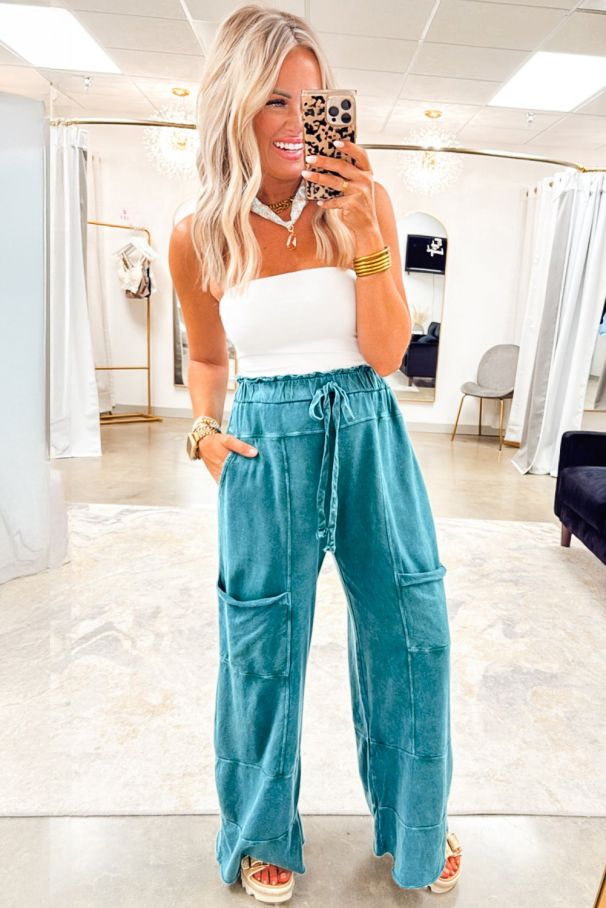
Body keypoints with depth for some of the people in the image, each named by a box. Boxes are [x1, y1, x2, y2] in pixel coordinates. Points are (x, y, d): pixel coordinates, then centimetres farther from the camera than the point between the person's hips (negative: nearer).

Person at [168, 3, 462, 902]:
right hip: (266, 451, 0)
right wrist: (205, 431, -3)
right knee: (262, 652, 9)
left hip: (368, 435, 1)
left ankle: (415, 826, 39)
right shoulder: (200, 237, 0)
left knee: (412, 632, 9)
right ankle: (263, 836, 39)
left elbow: (387, 353, -7)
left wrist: (366, 237, -17)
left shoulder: (361, 200, -1)